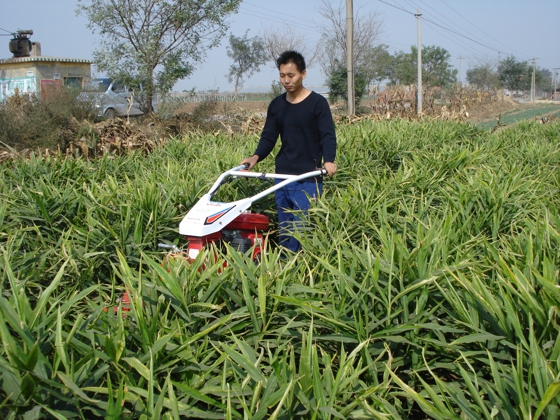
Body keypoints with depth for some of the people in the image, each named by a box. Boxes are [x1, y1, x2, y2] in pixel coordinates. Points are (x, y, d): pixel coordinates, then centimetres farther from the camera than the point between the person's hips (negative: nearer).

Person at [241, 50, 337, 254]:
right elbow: (269, 137, 10)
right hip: (282, 177, 5)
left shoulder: (317, 103, -4)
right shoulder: (276, 105, 11)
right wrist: (256, 157, -10)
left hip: (308, 178, -5)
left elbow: (328, 136, -11)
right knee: (284, 229, 11)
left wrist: (328, 160, -30)